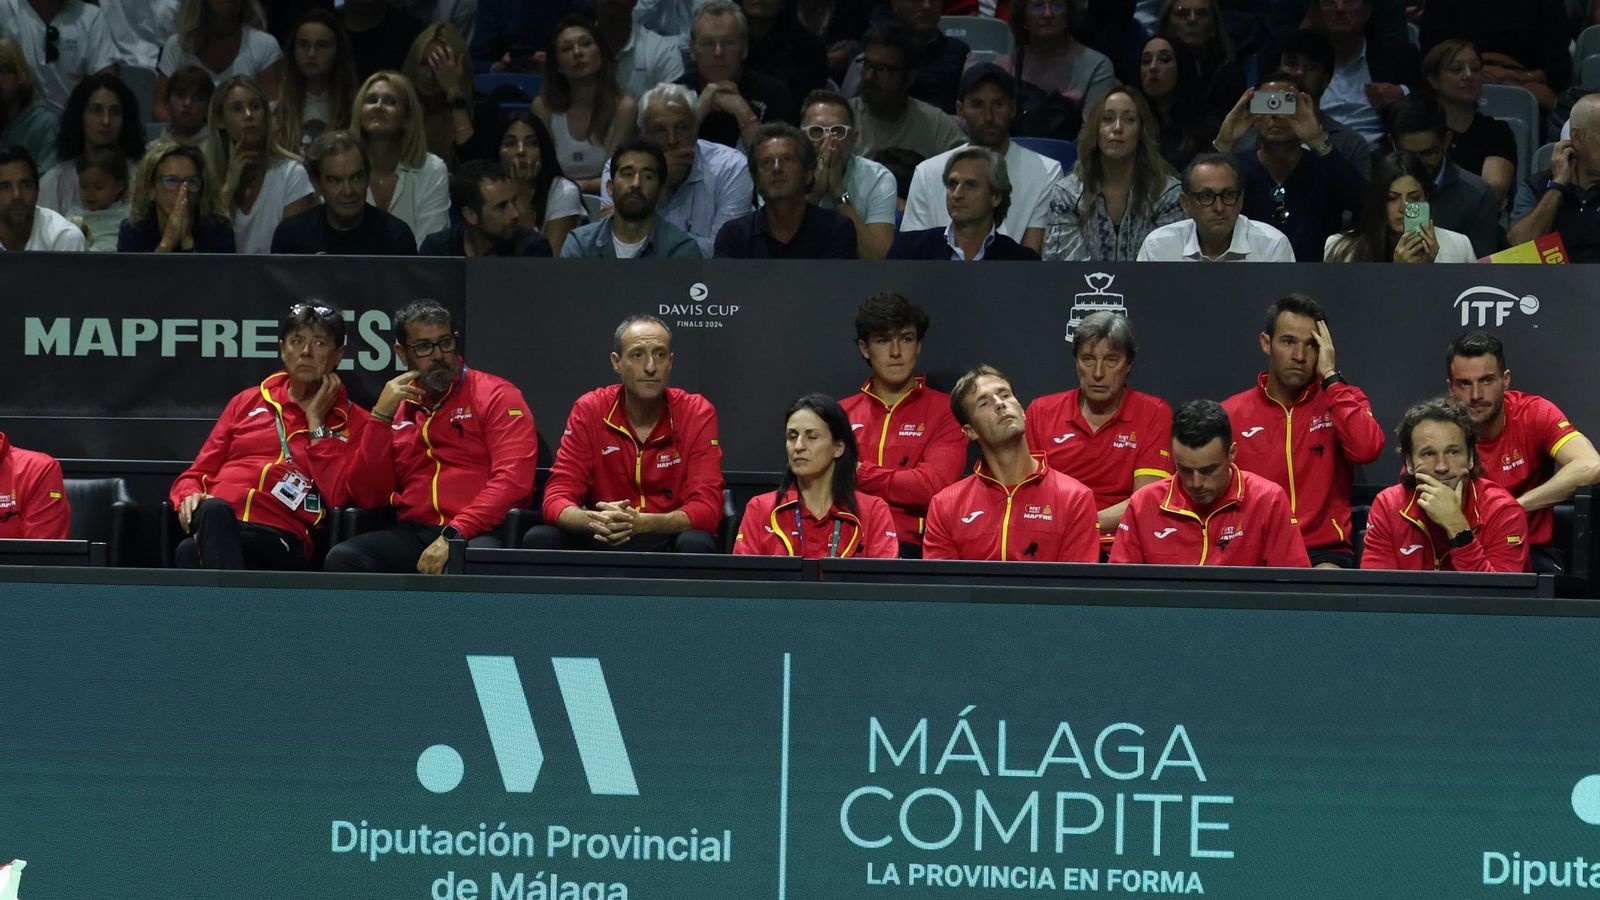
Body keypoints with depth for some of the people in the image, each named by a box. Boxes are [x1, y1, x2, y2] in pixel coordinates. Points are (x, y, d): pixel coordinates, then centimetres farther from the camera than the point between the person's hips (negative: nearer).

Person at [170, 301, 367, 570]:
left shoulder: (351, 421, 18)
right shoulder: (248, 401, 29)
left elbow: (337, 496, 0)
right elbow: (195, 475, 27)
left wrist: (316, 421, 6)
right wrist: (189, 496, 2)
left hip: (280, 536, -3)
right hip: (214, 521, 3)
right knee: (213, 510, -39)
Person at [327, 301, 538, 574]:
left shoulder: (497, 396, 5)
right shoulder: (395, 406, 18)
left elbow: (513, 480, -9)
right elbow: (366, 497, 10)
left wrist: (453, 535, -19)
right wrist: (381, 416, 1)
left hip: (479, 534, -4)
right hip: (412, 533, 4)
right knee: (342, 558, -25)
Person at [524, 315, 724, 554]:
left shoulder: (697, 413, -5)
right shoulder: (588, 410, -1)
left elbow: (706, 507, -13)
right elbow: (557, 498, -6)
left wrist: (641, 523, -32)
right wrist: (592, 521, -32)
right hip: (601, 543, 2)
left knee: (696, 544, -35)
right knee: (539, 539, -25)